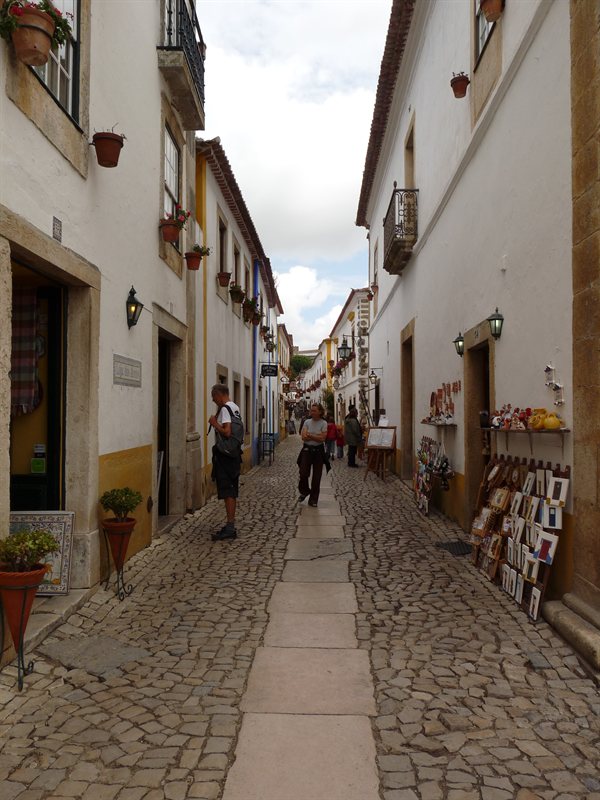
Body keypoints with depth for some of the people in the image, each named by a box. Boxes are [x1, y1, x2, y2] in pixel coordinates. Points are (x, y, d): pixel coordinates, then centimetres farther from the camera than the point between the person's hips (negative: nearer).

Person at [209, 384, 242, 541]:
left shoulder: (225, 409, -14)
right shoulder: (235, 408, 15)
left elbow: (227, 432, -24)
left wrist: (214, 423, -11)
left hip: (224, 455, -10)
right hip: (234, 454, 10)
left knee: (227, 491, -8)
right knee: (232, 491, 13)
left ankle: (230, 527, -7)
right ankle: (231, 525, 19)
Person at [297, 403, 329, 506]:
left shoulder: (323, 423, -3)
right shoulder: (307, 422, 2)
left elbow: (322, 438, -13)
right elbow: (304, 437, -9)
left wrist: (310, 435, -14)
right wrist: (317, 436, -13)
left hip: (318, 451, -1)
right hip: (307, 449, 1)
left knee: (316, 476, 2)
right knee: (303, 473, -6)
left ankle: (313, 499, 14)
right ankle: (304, 491, 23)